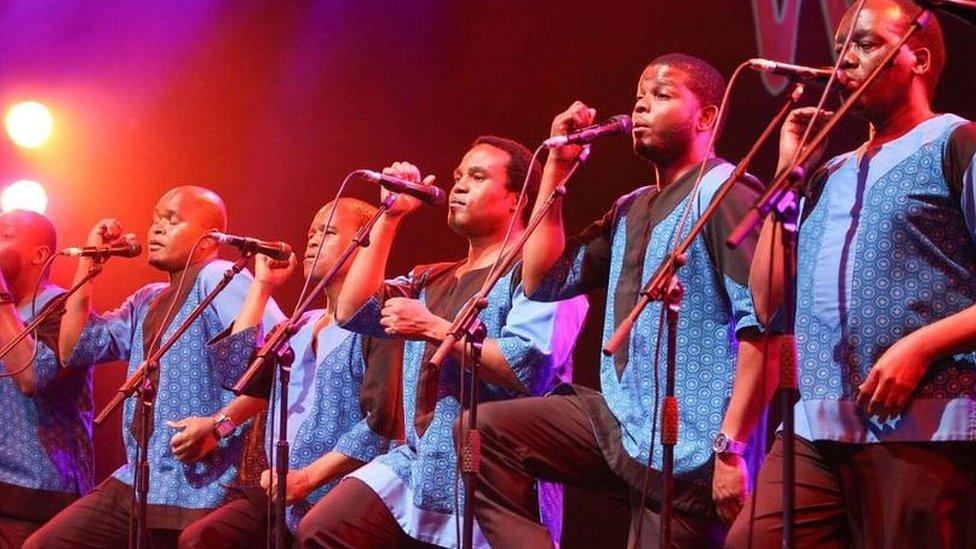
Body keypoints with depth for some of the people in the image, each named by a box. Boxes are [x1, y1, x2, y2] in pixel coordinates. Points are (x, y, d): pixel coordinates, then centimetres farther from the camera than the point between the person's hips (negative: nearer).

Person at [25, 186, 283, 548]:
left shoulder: (218, 279, -9)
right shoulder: (146, 302, 19)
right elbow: (74, 351, 12)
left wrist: (221, 422, -26)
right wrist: (88, 261, 11)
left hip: (199, 490, -8)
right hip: (135, 481, 8)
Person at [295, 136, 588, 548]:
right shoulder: (433, 281, 21)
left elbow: (528, 369, -18)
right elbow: (352, 312, 9)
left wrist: (435, 329, -16)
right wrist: (389, 217, 10)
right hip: (417, 464, 7)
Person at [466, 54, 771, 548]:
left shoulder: (723, 192, -9)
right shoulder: (631, 211, 19)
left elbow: (762, 323, -18)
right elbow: (542, 282, 18)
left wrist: (731, 448, -24)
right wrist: (557, 168, 13)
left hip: (686, 451, -8)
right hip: (619, 421, 8)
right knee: (485, 431, -4)